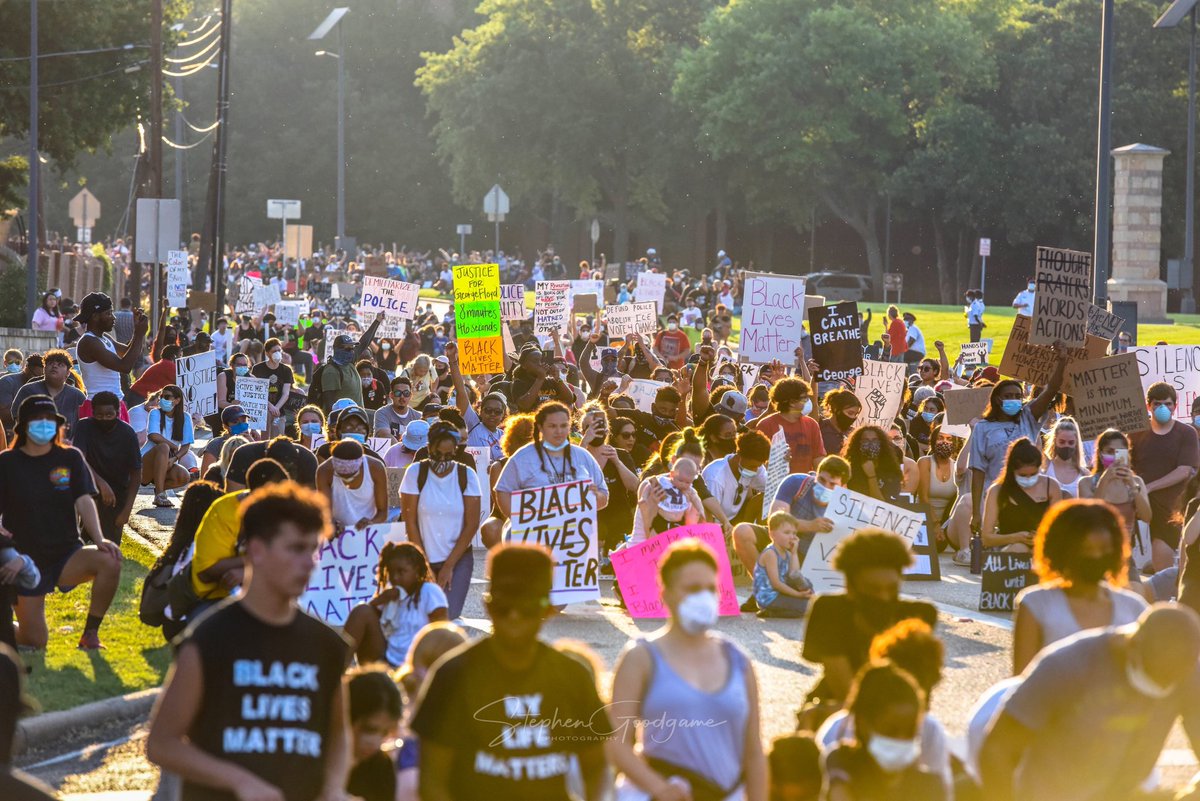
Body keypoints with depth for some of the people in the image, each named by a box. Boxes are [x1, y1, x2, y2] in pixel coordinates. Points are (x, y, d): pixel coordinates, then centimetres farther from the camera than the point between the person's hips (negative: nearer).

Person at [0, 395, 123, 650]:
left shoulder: (70, 458, 3)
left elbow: (84, 501, -6)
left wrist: (99, 541, -24)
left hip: (67, 555, 2)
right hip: (27, 561, -2)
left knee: (109, 561, -31)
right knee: (34, 642, -8)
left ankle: (90, 634, -15)